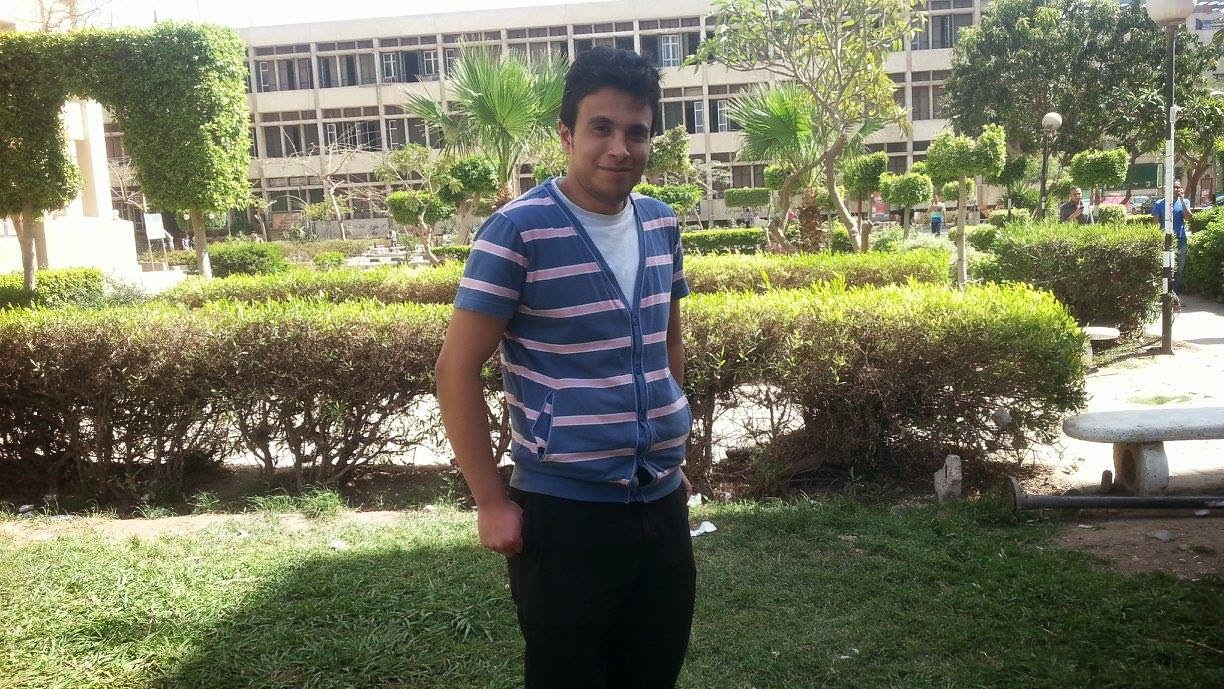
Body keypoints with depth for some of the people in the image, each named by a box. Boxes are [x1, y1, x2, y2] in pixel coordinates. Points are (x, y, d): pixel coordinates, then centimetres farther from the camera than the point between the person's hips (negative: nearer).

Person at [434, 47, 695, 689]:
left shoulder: (662, 225, 5)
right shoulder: (519, 230, -14)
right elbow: (457, 369, -12)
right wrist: (492, 503, -12)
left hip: (662, 504, 6)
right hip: (566, 513, -6)